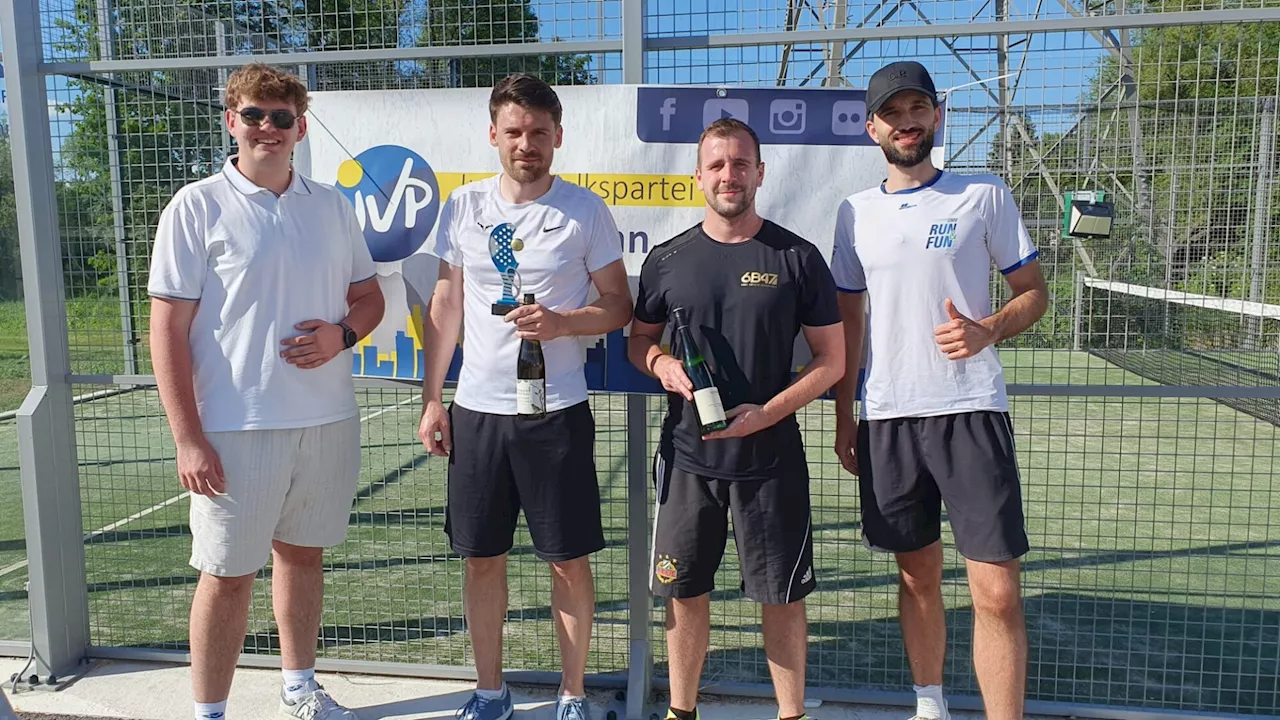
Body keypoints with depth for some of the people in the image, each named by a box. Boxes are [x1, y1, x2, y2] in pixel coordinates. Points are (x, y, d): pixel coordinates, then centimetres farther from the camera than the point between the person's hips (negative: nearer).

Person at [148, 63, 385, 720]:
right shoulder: (196, 207, -5)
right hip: (236, 426, -4)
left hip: (327, 419, 5)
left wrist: (343, 333, -8)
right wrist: (188, 439, -13)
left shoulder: (332, 205, 8)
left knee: (303, 553, 18)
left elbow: (369, 296, 16)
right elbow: (168, 329, -8)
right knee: (227, 575, 5)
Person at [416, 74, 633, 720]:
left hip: (557, 411, -2)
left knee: (570, 559, 5)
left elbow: (618, 305, 1)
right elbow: (446, 306, 10)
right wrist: (431, 398, 7)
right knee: (482, 557, 11)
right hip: (476, 408, 3)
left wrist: (562, 323, -19)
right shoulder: (463, 206, 5)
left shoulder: (585, 210, -2)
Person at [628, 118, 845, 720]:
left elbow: (831, 359, 0)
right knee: (684, 591, 11)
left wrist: (767, 412, -13)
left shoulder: (797, 257, -2)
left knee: (782, 595, 7)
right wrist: (661, 363, -9)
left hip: (772, 456, -2)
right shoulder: (667, 259, 4)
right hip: (687, 453, 2)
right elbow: (638, 340, 15)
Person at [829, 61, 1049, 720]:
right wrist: (843, 416, 11)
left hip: (972, 411, -2)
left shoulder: (984, 196, 2)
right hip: (887, 418, 3)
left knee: (997, 593, -6)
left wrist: (987, 331, -15)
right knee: (917, 577, 14)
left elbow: (1033, 292, 6)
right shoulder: (855, 212, 9)